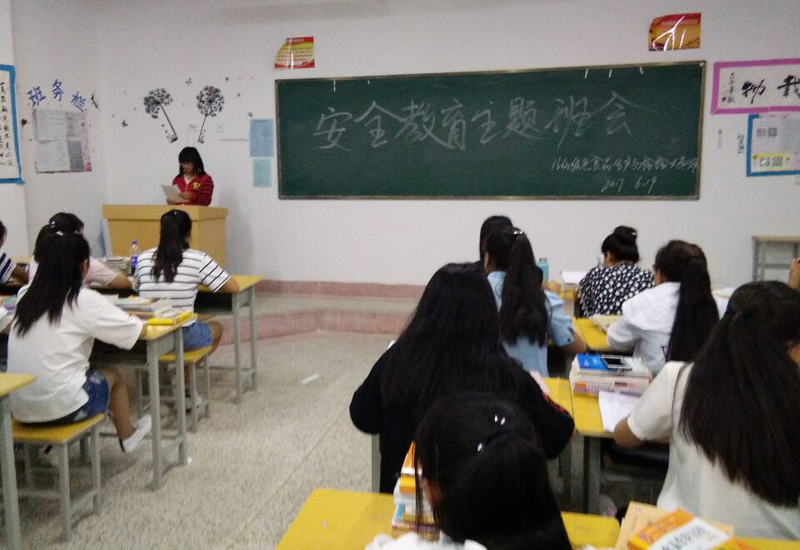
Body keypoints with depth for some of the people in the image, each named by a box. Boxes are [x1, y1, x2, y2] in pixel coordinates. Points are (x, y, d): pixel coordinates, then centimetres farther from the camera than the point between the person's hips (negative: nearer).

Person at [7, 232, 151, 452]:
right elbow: (139, 330, -4)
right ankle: (127, 436, 42)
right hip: (61, 406, -5)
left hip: (19, 407, 5)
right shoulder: (85, 300, -11)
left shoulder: (25, 295, 4)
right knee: (113, 376, 23)